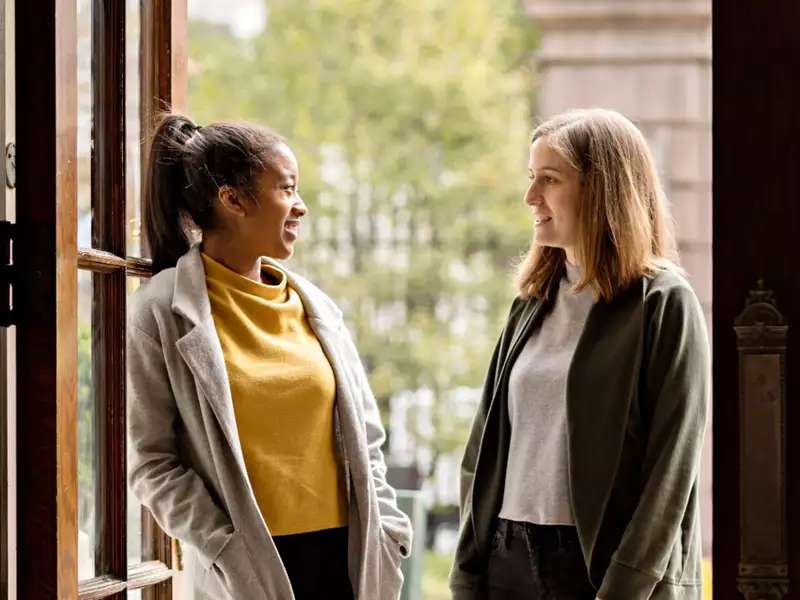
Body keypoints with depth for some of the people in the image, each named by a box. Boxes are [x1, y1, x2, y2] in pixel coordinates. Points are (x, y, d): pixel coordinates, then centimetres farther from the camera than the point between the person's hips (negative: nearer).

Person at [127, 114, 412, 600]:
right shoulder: (164, 310, -4)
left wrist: (385, 534, 3)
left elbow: (365, 435, 13)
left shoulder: (315, 305, 10)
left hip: (346, 556, 4)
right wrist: (228, 551, -15)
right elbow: (152, 460, -7)